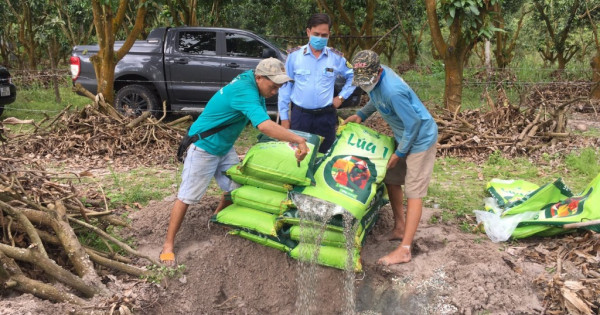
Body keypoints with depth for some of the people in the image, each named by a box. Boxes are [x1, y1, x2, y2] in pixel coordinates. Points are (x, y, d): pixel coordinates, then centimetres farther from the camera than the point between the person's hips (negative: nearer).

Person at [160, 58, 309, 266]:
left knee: (235, 188, 8)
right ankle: (168, 245, 10)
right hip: (204, 148, -9)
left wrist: (285, 138, -9)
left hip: (225, 148, 9)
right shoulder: (245, 91, -33)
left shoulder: (255, 87, -3)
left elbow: (264, 122, 4)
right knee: (187, 197, -1)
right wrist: (298, 140, -46)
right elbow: (264, 126, -46)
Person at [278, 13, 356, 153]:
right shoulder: (294, 55, -1)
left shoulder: (336, 57, 2)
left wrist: (341, 97, 6)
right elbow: (285, 86, 3)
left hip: (326, 116, 1)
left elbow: (353, 76, 17)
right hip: (299, 115, -1)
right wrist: (284, 116, 2)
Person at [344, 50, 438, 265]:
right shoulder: (374, 78, -7)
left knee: (413, 192, -7)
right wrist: (361, 115, 1)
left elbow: (413, 123, -25)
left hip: (420, 138, -9)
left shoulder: (393, 91, -34)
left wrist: (400, 153, -15)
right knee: (391, 179, 15)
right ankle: (400, 227, 31)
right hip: (403, 136, 10)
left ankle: (404, 250, -5)